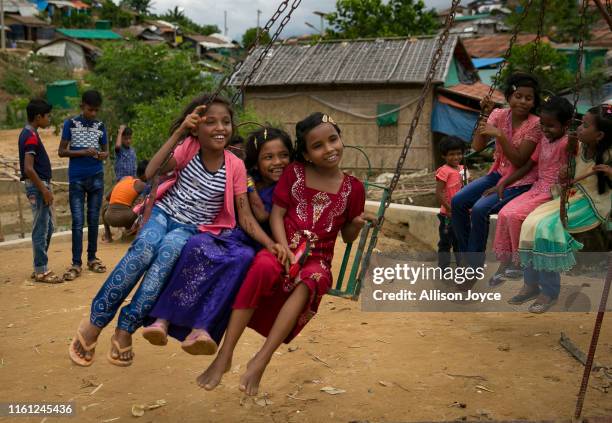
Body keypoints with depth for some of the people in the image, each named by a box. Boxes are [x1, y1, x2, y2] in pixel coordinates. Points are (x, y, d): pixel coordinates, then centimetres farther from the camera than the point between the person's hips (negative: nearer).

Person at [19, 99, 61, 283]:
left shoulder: (29, 133, 13)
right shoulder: (31, 136, -18)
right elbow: (28, 168, -24)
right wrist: (44, 190, -19)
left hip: (41, 185, 10)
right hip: (38, 186, -10)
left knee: (47, 227, 16)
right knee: (41, 230, -3)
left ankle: (41, 267, 23)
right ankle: (41, 271, 5)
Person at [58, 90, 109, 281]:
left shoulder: (100, 126, 8)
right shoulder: (70, 124, 0)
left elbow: (105, 150, 14)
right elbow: (61, 151, -2)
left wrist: (103, 154, -10)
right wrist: (83, 152, -17)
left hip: (96, 178, 3)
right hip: (76, 179, -2)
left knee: (93, 220, 8)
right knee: (78, 222, -5)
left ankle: (92, 258, 18)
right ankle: (76, 264, -3)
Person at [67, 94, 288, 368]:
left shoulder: (235, 166, -5)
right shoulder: (189, 148, -3)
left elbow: (245, 217, -5)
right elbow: (150, 174, -19)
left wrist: (270, 243, -21)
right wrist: (178, 132, -22)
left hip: (192, 228, -1)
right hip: (163, 212, 1)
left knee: (169, 248, -36)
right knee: (145, 246, -33)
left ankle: (126, 328, -27)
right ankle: (95, 323, -20)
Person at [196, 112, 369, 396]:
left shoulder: (353, 188, 5)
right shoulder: (294, 172, 4)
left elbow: (347, 237, 13)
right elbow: (276, 215, 0)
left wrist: (356, 225, -10)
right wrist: (285, 250, -16)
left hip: (317, 260, 1)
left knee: (310, 280, -36)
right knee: (262, 267, -35)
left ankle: (261, 360, -35)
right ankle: (224, 356, -30)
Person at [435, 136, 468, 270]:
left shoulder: (462, 169, 7)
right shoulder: (444, 171, -15)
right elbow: (438, 194, -19)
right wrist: (450, 209, -19)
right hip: (448, 214, -7)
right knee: (445, 242, 1)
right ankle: (443, 269, 10)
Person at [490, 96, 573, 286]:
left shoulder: (566, 143, -12)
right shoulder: (544, 141, 11)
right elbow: (527, 166, 14)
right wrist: (503, 183, 9)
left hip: (554, 193, -8)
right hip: (537, 188, 8)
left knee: (515, 215, -21)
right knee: (504, 213, -9)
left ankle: (521, 262, -2)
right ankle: (504, 263, -3)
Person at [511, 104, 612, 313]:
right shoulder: (580, 147, 6)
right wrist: (567, 176, 4)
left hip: (593, 205, -7)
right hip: (573, 196, 7)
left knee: (547, 227, -27)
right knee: (531, 223, -15)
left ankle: (550, 291, -14)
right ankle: (531, 284, -5)